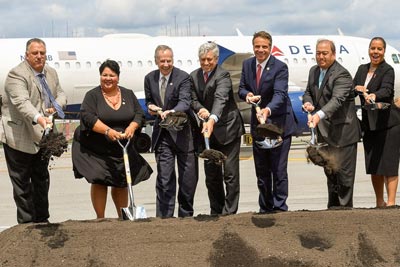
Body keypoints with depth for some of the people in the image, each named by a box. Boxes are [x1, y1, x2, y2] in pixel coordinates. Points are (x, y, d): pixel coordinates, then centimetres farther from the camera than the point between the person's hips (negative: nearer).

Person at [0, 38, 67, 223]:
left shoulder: (51, 73, 7)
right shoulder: (17, 75, -19)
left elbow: (60, 93, 16)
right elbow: (22, 102, -33)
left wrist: (57, 105, -8)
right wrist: (38, 118, -50)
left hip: (42, 137, 8)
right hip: (19, 138, -8)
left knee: (42, 179, 17)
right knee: (22, 183, 0)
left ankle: (42, 220, 29)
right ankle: (26, 222, 7)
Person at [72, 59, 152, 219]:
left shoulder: (128, 95, 8)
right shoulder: (92, 95, -5)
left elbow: (140, 114, 5)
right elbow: (88, 117, -17)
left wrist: (132, 127, -16)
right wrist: (108, 131, -30)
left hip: (122, 149, 4)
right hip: (96, 149, -4)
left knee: (121, 183, 9)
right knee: (99, 181, -7)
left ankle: (122, 217, 20)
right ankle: (100, 219, 2)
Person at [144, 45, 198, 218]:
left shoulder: (183, 77, -9)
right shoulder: (150, 78, 6)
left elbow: (185, 102, -23)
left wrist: (171, 112, -43)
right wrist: (150, 106, -3)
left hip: (182, 132, -3)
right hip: (162, 132, 3)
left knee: (188, 177, 4)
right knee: (164, 177, -2)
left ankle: (185, 214, 20)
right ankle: (164, 216, 1)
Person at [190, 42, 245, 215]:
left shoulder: (223, 76, -15)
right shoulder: (194, 76, 5)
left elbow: (220, 98, -31)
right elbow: (194, 99, 2)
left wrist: (212, 119, -47)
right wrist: (200, 109, -22)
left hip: (227, 129, -6)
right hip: (208, 130, 6)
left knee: (230, 173, -4)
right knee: (211, 173, 10)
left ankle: (229, 212, 0)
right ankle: (216, 212, 19)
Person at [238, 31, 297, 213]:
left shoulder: (280, 67, -16)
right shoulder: (247, 64, 3)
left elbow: (280, 94, -27)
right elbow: (242, 88, 10)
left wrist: (268, 110, -47)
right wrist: (247, 95, -15)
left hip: (278, 124, -6)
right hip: (257, 123, 6)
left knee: (279, 170, -5)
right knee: (261, 170, 14)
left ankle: (280, 208, 5)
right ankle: (265, 209, 25)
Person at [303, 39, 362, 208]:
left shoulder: (342, 75, -18)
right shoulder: (314, 71, 9)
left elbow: (337, 99, -32)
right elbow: (308, 91, 19)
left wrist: (319, 115, -47)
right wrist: (308, 102, -6)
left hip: (342, 132, -8)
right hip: (325, 131, 8)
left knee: (343, 171, -3)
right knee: (329, 170, 16)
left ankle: (345, 207, 6)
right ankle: (333, 207, 27)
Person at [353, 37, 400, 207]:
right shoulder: (362, 69, 11)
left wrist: (373, 96, -46)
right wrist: (357, 88, -14)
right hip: (369, 124, 6)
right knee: (373, 166, 10)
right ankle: (379, 203, 20)